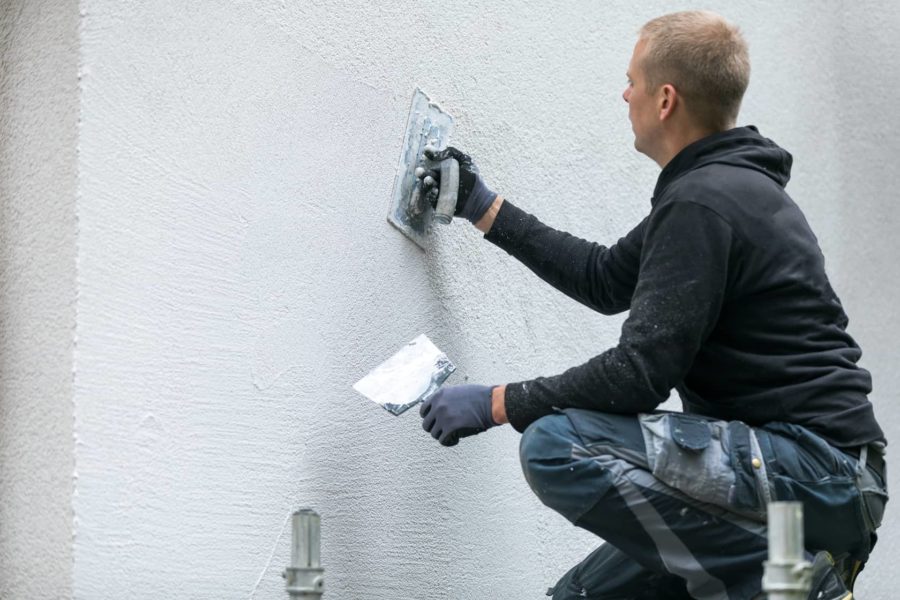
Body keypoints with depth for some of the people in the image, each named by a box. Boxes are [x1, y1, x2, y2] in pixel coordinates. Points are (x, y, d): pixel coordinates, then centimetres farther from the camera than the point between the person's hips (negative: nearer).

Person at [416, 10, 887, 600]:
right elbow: (608, 279, 29)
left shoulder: (703, 204, -16)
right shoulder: (731, 186, 16)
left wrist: (496, 403, -10)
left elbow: (640, 374, -20)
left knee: (558, 446, -21)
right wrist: (486, 210, 33)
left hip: (812, 469, -10)